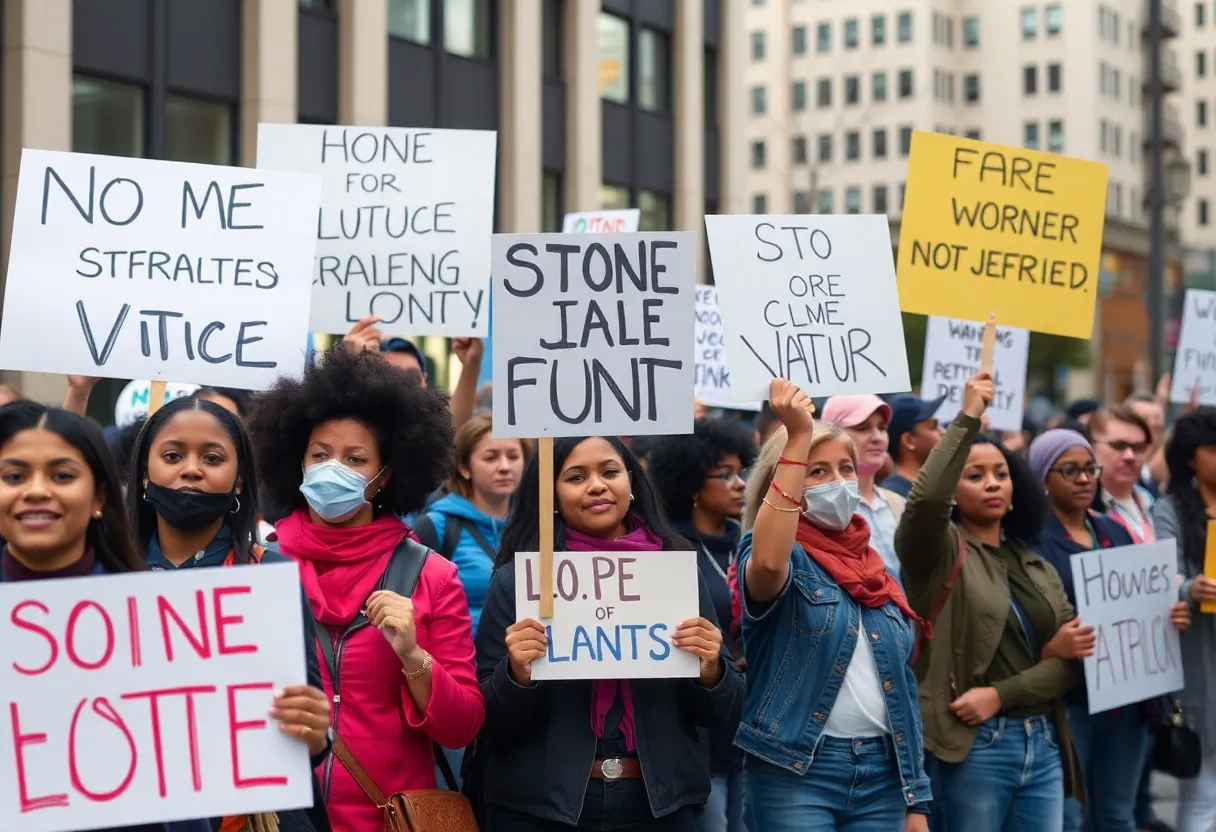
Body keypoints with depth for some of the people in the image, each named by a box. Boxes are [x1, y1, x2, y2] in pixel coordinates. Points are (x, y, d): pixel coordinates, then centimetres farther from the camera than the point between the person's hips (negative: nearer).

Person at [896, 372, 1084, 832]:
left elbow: (1073, 659, 5)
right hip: (975, 746, -5)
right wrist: (968, 418, -20)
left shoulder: (1038, 566, 15)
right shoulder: (939, 552, -2)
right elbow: (925, 500, -25)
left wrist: (1001, 694, -11)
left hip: (1043, 745, 6)